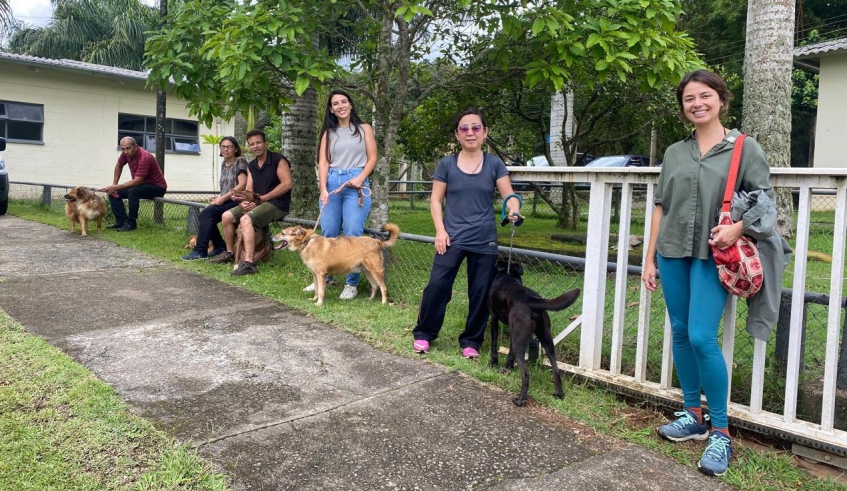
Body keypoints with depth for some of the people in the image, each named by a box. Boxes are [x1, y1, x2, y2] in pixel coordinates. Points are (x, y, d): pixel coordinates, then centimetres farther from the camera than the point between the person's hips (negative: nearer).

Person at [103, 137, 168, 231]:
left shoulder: (144, 157, -29)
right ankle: (122, 221, -4)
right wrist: (114, 185, 10)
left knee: (133, 191, -35)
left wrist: (116, 187, -27)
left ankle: (131, 223, -23)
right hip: (142, 185, 9)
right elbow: (118, 166, 17)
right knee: (113, 193, 0)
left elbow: (137, 181, -31)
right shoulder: (126, 153, -5)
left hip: (157, 187, -9)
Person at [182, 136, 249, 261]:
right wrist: (219, 198, 0)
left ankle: (200, 250, -19)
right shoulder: (223, 164, 19)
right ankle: (220, 246, -3)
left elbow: (243, 184, -15)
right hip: (226, 200, 7)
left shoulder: (240, 161, -4)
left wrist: (223, 198, -16)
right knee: (205, 215, -17)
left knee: (207, 213, -24)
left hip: (236, 200, -7)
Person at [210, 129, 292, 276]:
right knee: (227, 216, 5)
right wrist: (244, 202, -16)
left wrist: (262, 198, -19)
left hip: (277, 204, -8)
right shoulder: (251, 166, 14)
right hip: (257, 203, 8)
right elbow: (249, 190, 9)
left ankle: (249, 263, -36)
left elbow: (287, 184, -19)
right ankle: (229, 253, 19)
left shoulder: (278, 160, -9)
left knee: (246, 219, -30)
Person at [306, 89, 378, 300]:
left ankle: (352, 283, -4)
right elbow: (323, 162, 7)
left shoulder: (364, 129, 10)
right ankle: (324, 277, 16)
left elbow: (372, 158, 5)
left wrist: (360, 178, -12)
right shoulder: (328, 132, 15)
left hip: (356, 183, -3)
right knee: (328, 233, 4)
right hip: (332, 183, 3)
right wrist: (323, 189, -7)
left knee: (353, 234, -9)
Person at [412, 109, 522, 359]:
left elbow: (509, 195, -2)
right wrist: (440, 230, -8)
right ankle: (423, 333, 12)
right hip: (452, 237, -1)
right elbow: (435, 200, 4)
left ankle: (471, 340, 22)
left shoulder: (494, 164, 4)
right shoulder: (447, 164, 2)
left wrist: (514, 210, -25)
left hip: (484, 241, 1)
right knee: (437, 285, -7)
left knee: (480, 292, 6)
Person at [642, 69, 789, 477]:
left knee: (702, 338, -12)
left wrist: (737, 228, -20)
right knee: (680, 333, 8)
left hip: (712, 256, -4)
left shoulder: (745, 148, 2)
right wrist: (650, 259, 9)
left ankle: (720, 432, 2)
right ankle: (693, 416, 23)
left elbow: (765, 202, 0)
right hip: (672, 252, 4)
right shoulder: (675, 152, 12)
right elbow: (660, 206, 12)